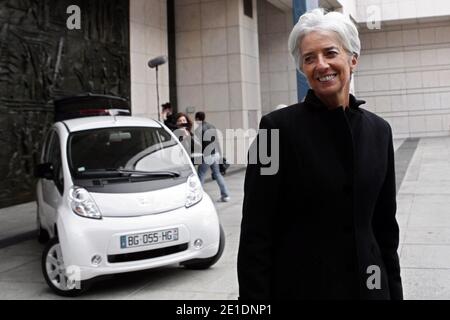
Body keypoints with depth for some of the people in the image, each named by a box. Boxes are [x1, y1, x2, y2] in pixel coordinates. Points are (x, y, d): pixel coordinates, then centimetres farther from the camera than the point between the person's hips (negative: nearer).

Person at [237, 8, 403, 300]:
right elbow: (256, 230, -12)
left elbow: (385, 224, 8)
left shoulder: (379, 130, 3)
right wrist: (253, 297, -14)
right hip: (299, 286, -4)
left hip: (367, 284, 4)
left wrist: (394, 291, 8)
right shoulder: (278, 126, -12)